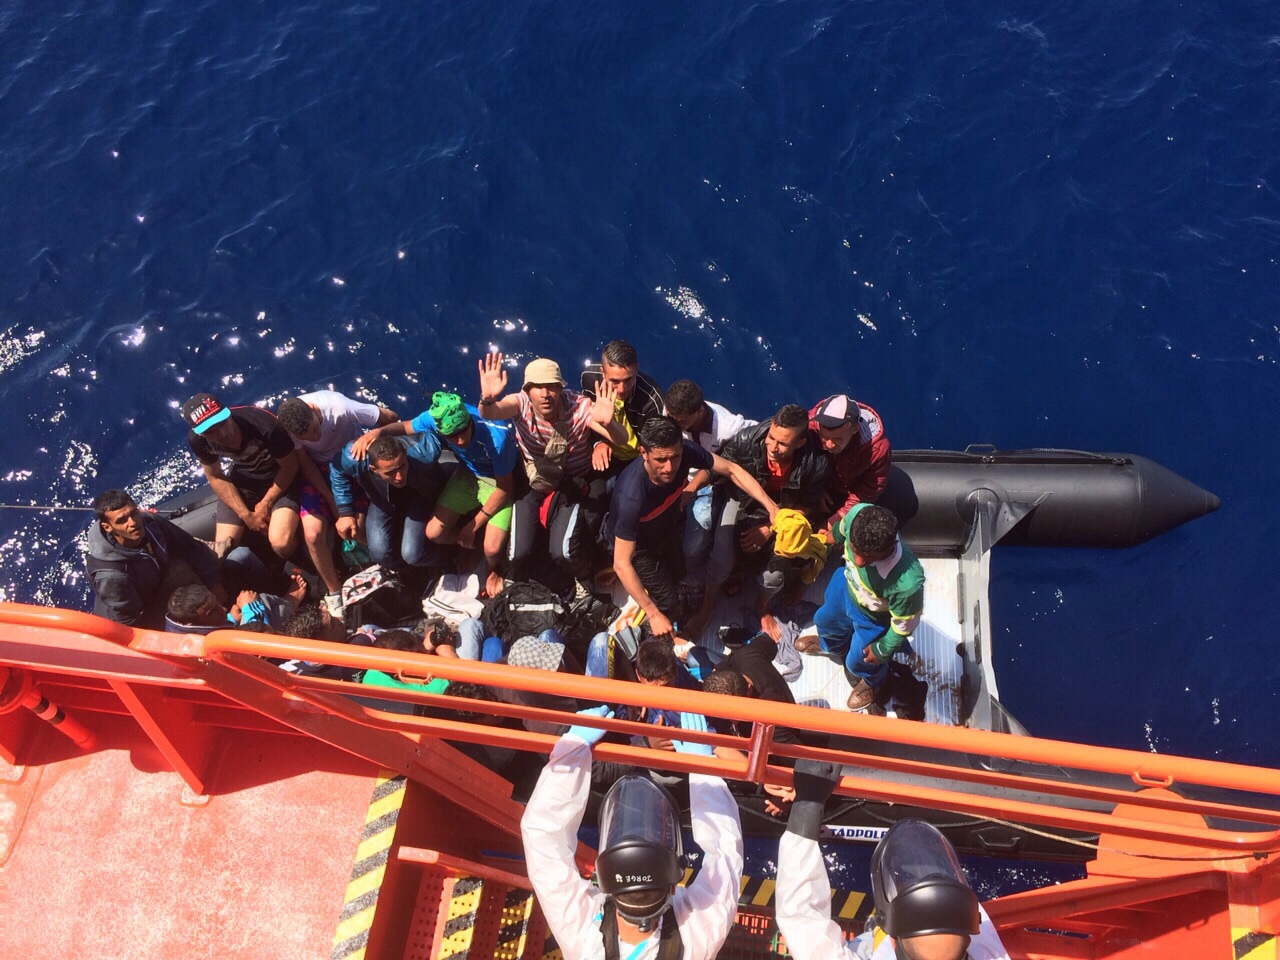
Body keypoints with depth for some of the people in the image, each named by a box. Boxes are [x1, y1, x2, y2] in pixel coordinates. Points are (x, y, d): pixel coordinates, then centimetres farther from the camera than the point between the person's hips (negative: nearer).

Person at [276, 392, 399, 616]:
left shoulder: (339, 407, -35)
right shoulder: (284, 425, -26)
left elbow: (390, 418, -23)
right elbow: (304, 464, -13)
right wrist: (332, 500, -16)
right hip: (316, 467, 1)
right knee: (313, 534, -15)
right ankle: (334, 591, 6)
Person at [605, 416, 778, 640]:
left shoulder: (685, 451, -33)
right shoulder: (631, 497, -46)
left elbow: (731, 470, -17)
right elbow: (621, 564, -40)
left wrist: (770, 506, -26)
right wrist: (654, 614, -40)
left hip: (666, 528, 5)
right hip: (636, 544, -5)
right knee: (668, 601, -4)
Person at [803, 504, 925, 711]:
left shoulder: (908, 583, -49)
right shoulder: (857, 514, -38)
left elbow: (904, 624, -26)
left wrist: (882, 650, -7)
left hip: (874, 619, -4)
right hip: (847, 586, 5)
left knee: (859, 662, 27)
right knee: (826, 620, 36)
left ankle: (872, 682, 65)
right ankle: (831, 645, 74)